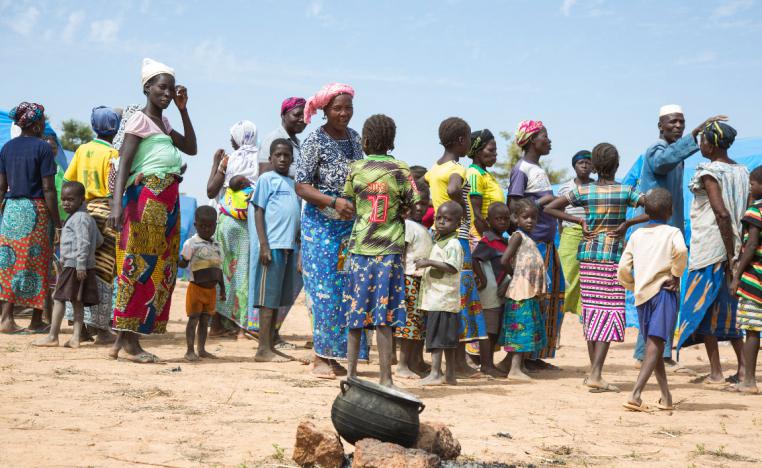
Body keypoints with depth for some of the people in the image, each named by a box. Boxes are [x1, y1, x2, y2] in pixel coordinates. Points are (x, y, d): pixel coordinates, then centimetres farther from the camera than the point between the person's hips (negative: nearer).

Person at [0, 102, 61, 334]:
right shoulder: (42, 148, -8)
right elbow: (48, 189, -11)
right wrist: (57, 221, -6)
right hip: (36, 210, -5)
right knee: (37, 263, 4)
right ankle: (36, 320, 9)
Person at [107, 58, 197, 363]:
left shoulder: (163, 122, 20)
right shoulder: (140, 120, -5)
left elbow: (191, 149, 25)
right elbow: (124, 163, -13)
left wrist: (183, 110, 18)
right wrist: (117, 203, -25)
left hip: (168, 200, 9)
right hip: (147, 197, -9)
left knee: (160, 268, 7)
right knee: (140, 265, -9)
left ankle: (125, 338, 9)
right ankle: (128, 341, -7)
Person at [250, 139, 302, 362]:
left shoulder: (294, 183, 19)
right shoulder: (267, 179, 0)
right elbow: (259, 212, -5)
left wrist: (300, 249, 17)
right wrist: (264, 245, -13)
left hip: (290, 247, 7)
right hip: (273, 245, -7)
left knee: (278, 299, 9)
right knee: (268, 298, -6)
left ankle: (271, 346, 14)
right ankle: (263, 349, -5)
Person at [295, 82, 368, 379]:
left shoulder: (354, 138, 10)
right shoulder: (314, 141, -9)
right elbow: (301, 186, -12)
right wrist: (334, 202, -23)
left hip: (351, 225, 6)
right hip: (321, 224, -6)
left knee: (347, 289, 5)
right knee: (324, 290, -6)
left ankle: (333, 354, 13)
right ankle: (320, 357, 0)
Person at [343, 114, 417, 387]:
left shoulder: (355, 169, 2)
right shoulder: (399, 170, -3)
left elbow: (350, 204, 10)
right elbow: (412, 205, 0)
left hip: (360, 247, 2)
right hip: (389, 248, -2)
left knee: (356, 313, 9)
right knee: (384, 315, -2)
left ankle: (351, 373, 14)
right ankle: (385, 379, -2)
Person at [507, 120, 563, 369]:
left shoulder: (539, 169, 19)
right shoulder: (521, 169, -10)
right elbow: (513, 208, -17)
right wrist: (542, 201, -16)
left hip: (547, 243, 10)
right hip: (531, 242, -10)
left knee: (552, 295, 9)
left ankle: (536, 355, 15)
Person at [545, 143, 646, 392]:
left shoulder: (583, 191, 1)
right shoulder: (626, 191, -4)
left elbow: (548, 207, -1)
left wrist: (579, 221, 2)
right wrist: (628, 223, -7)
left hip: (588, 254, 3)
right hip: (615, 255, -3)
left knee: (592, 309, 11)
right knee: (610, 311, -4)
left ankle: (593, 370, 17)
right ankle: (596, 375, -14)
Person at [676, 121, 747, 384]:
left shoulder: (708, 173, -12)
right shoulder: (742, 172, 10)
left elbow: (722, 213, -22)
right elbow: (746, 215, 9)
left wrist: (730, 255, -18)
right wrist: (736, 252, 13)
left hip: (709, 249, -7)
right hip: (733, 249, 7)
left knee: (703, 308, 2)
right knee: (728, 309, 15)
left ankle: (716, 373, 1)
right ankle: (742, 368, 10)